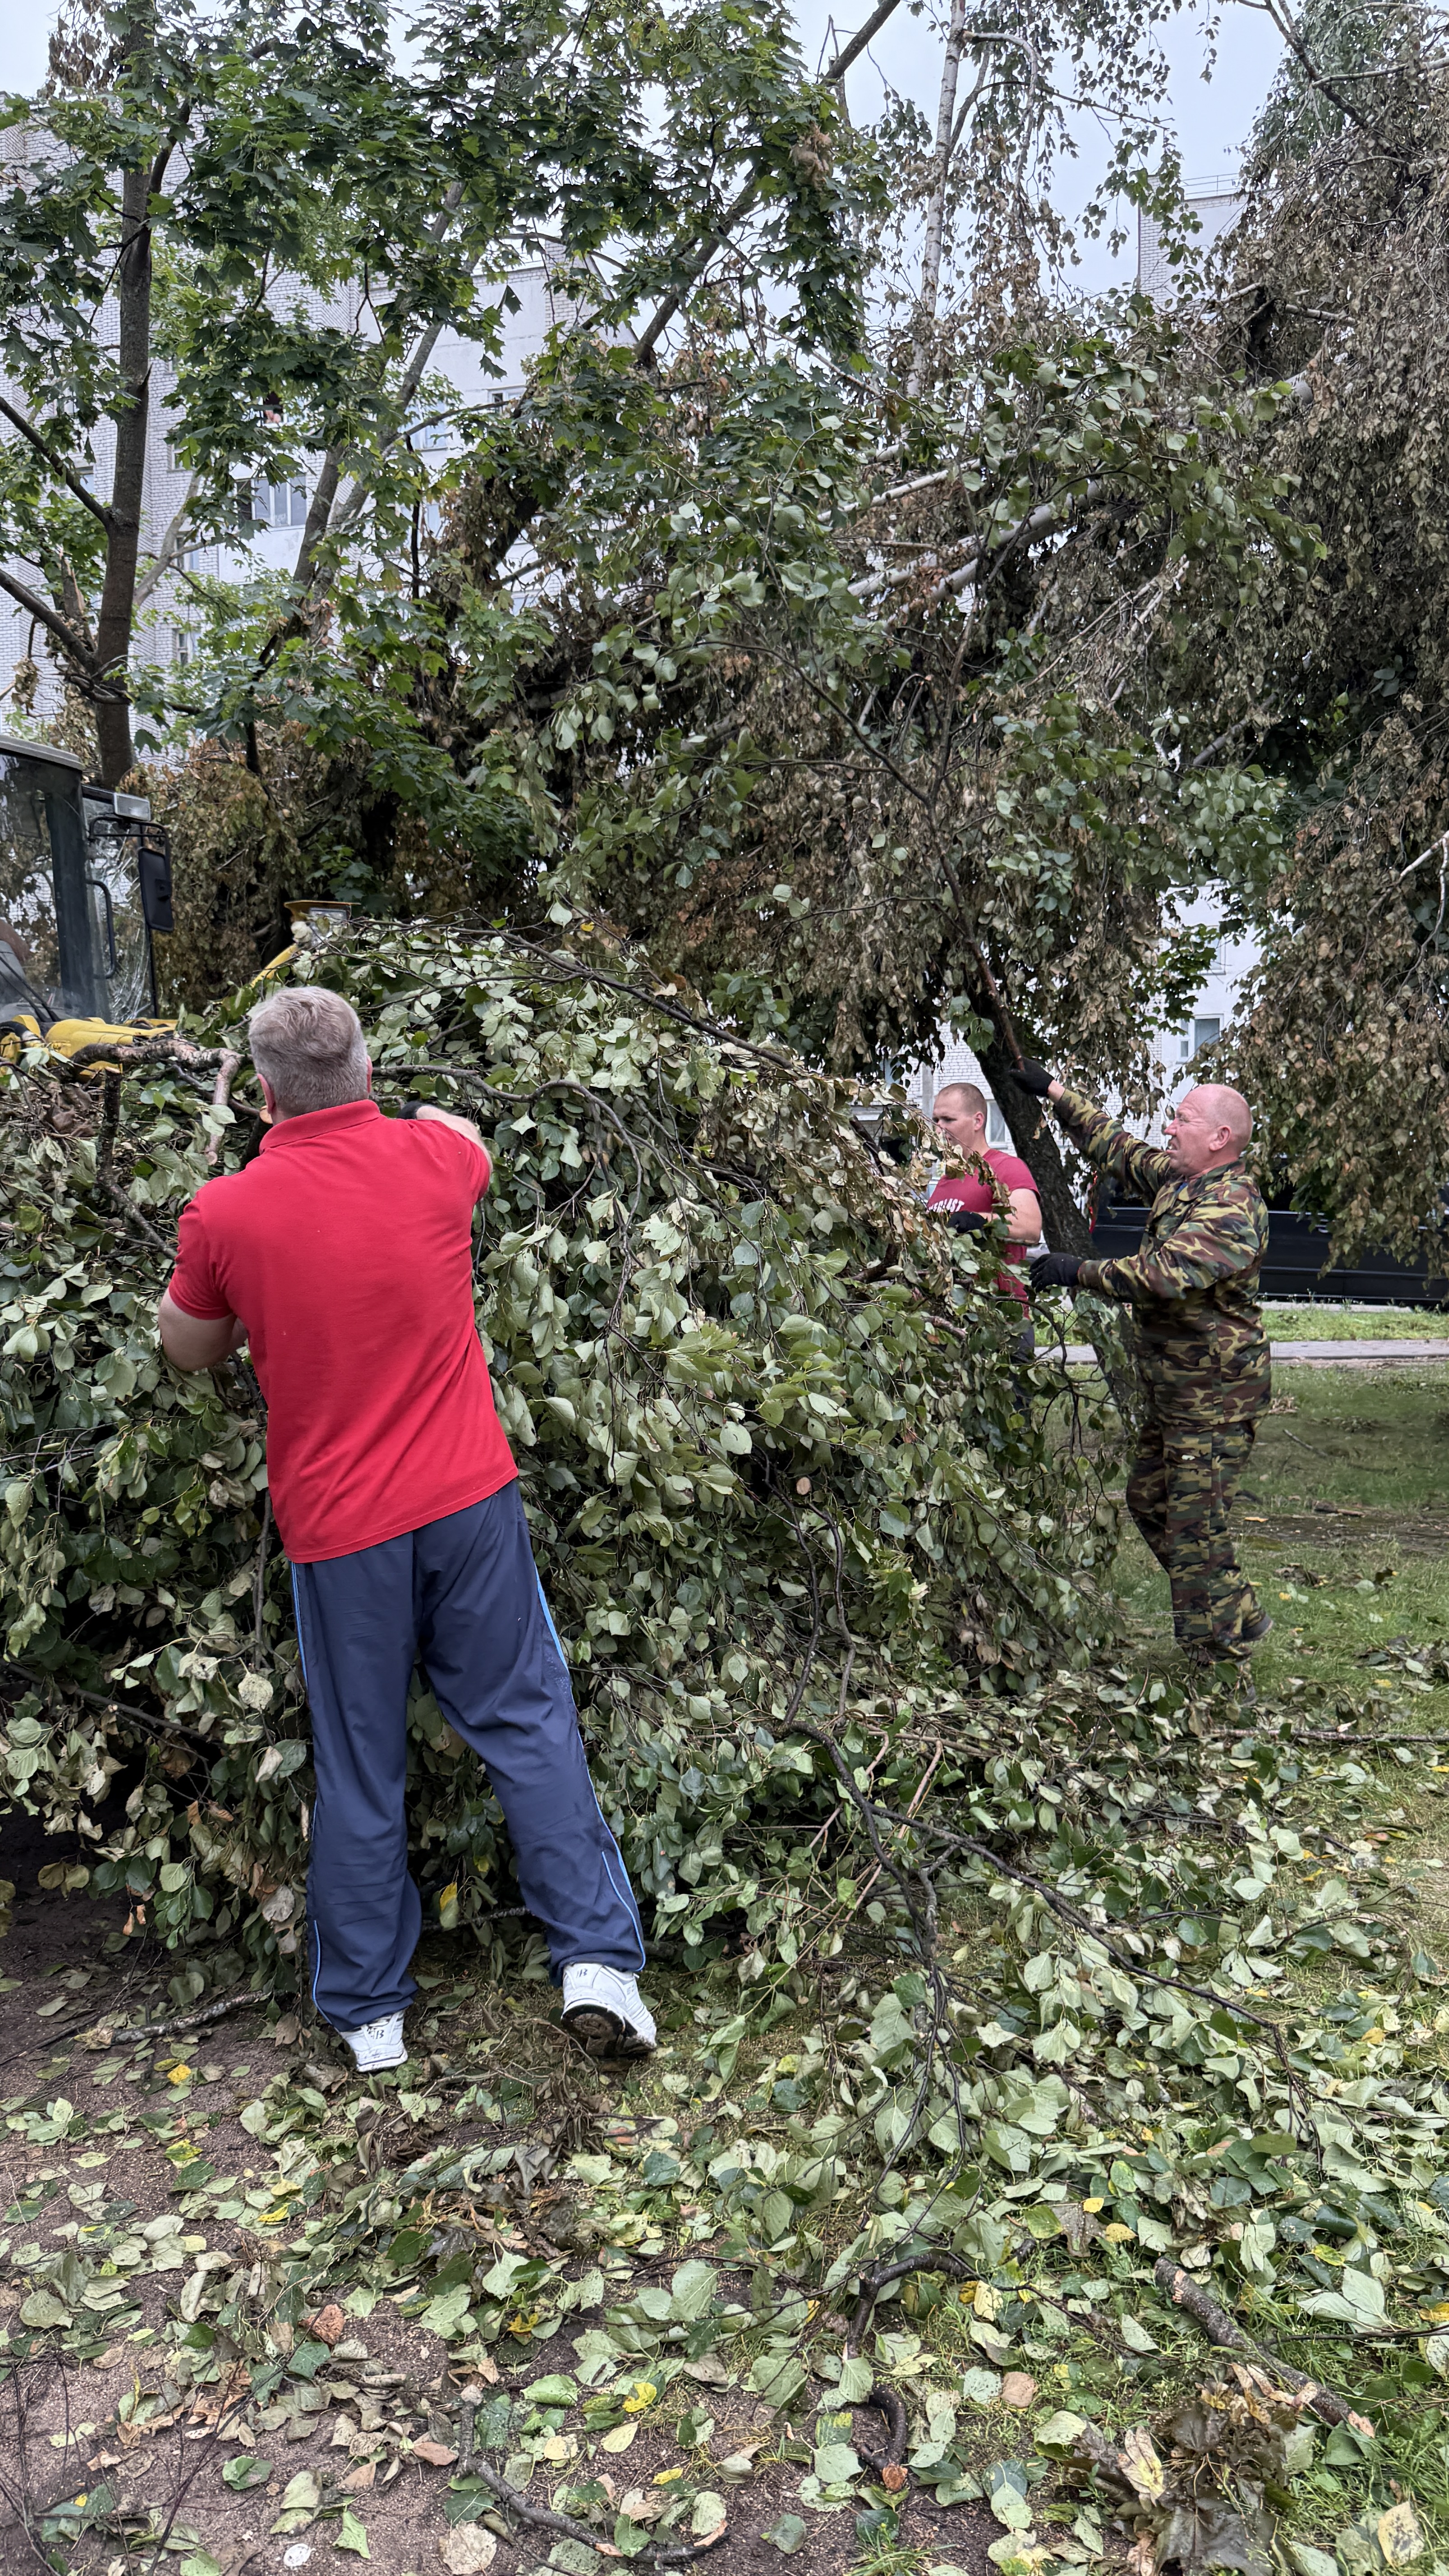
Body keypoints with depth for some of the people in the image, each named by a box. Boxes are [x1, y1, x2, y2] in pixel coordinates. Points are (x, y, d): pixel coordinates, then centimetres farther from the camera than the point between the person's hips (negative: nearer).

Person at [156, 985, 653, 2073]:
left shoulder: (225, 1213, -8)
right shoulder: (433, 1157, -4)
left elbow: (188, 1349, 10)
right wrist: (387, 1119, 39)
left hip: (337, 1529, 0)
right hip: (469, 1499, 1)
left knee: (359, 1769, 12)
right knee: (529, 1722, 10)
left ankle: (368, 2010, 26)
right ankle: (599, 1961, 10)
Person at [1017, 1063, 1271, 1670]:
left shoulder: (1233, 1210, -23)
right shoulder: (1175, 1180, 7)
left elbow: (1163, 1276, -34)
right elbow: (1117, 1147, 22)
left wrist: (1079, 1272, -27)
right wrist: (1053, 1092, 23)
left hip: (1216, 1398, -10)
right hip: (1170, 1391, 10)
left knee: (1195, 1527, -6)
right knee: (1150, 1501, 20)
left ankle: (1221, 1655, 7)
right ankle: (1238, 1618, 31)